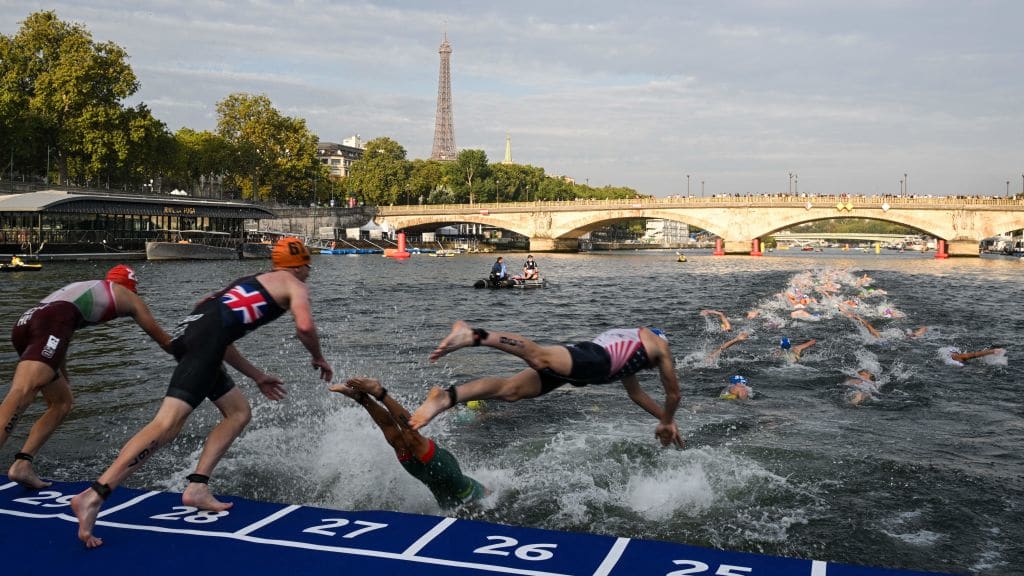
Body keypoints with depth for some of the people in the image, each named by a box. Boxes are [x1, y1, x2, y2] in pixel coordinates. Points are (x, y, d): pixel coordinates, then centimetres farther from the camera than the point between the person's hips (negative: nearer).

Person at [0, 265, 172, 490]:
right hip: (51, 322, -7)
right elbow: (164, 340, 34)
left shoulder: (80, 287, 40)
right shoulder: (127, 296, 25)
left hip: (23, 322, 7)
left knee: (61, 403, 17)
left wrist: (64, 381, 57)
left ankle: (22, 463, 3)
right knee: (20, 394, -24)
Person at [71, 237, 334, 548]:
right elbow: (304, 326, -9)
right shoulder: (295, 286, 13)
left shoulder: (255, 281, 36)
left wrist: (258, 376, 40)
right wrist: (318, 358, 12)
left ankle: (196, 487, 8)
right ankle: (94, 495, -26)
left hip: (189, 332, 9)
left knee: (239, 411, 18)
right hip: (206, 337, -9)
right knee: (169, 422, -18)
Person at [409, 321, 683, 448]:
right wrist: (667, 422, 50)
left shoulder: (623, 340, 49)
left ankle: (446, 397, -27)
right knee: (541, 358, -32)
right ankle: (475, 335, -52)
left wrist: (664, 417, 63)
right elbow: (674, 393, 33)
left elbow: (635, 393, 57)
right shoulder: (659, 344, 31)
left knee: (510, 389, -9)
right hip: (595, 360, -7)